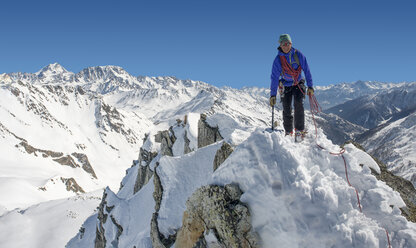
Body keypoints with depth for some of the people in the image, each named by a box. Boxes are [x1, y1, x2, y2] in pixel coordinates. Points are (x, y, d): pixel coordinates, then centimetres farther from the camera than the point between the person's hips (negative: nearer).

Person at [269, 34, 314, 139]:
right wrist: (273, 95, -16)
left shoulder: (298, 55, -11)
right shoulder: (278, 59, -13)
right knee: (287, 110, 0)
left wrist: (310, 86, -9)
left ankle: (299, 130, -12)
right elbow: (274, 78, -13)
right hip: (286, 85, 0)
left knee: (298, 104, -19)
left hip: (298, 84, 0)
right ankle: (288, 132, 17)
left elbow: (306, 70, -5)